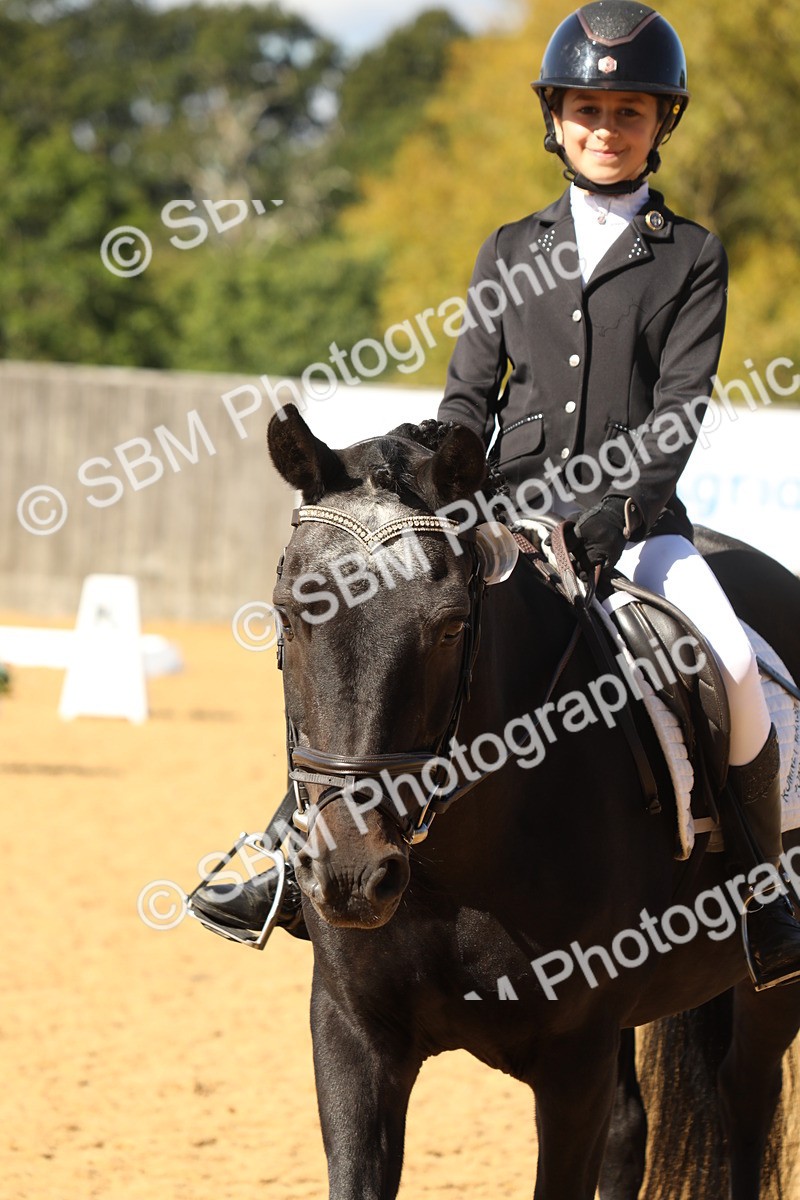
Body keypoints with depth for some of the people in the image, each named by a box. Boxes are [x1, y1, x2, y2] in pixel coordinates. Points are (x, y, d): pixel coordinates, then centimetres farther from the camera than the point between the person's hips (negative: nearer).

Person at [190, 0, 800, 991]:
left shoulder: (691, 258, 4)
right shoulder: (510, 253, 14)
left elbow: (679, 411, -5)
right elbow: (469, 394, 11)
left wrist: (609, 507, -20)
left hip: (631, 512, -3)